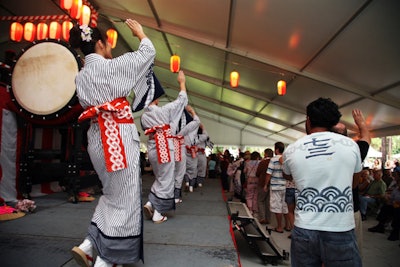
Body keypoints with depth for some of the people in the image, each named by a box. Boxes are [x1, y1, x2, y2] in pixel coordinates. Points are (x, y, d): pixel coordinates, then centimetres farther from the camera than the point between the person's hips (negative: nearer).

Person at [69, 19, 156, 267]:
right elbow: (148, 53, 3)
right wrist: (140, 33, 21)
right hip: (119, 136, -8)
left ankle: (89, 244, 19)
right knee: (123, 198, 1)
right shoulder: (111, 66, -7)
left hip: (98, 137, 8)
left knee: (112, 193, 20)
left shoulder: (81, 77, 13)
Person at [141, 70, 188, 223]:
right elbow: (182, 100, 1)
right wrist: (182, 82, 13)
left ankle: (150, 203, 15)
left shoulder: (143, 116, 6)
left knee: (160, 178, 23)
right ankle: (158, 214, 6)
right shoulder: (165, 110, -10)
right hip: (165, 148, -6)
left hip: (152, 148, 7)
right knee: (165, 181, 3)